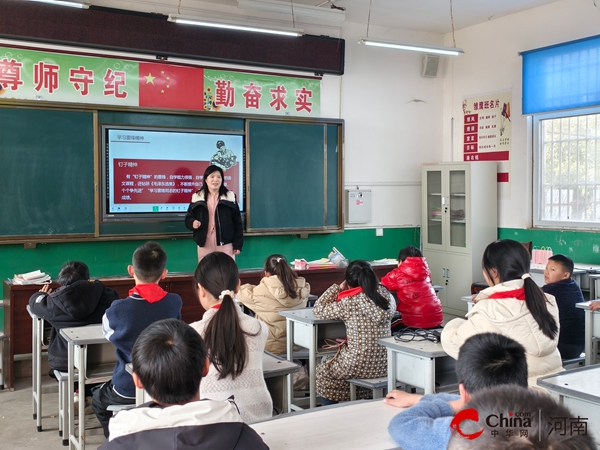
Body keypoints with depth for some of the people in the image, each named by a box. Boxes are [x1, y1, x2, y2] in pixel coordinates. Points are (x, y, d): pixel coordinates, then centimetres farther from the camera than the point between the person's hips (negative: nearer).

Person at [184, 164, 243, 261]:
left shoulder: (230, 197, 1)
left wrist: (238, 244, -2)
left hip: (225, 244, -1)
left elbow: (237, 223, 2)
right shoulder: (197, 198, 5)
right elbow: (188, 218, 12)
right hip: (204, 245, 1)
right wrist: (192, 223, -13)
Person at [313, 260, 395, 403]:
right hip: (384, 365, 6)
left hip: (359, 367, -6)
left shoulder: (348, 302, -17)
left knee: (321, 372, 24)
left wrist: (338, 288, 0)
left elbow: (317, 310, -3)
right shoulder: (386, 296, -3)